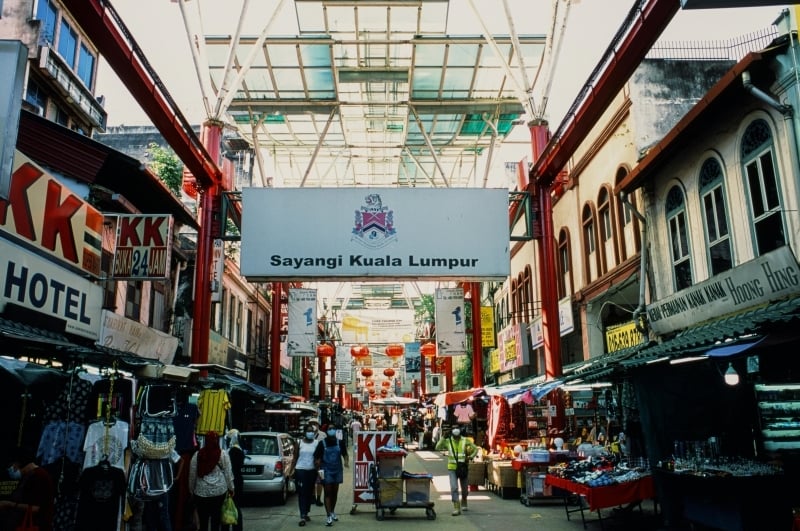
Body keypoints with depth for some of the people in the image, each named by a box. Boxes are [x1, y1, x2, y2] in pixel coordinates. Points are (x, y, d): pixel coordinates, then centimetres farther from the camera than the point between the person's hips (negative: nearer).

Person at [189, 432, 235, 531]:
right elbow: (228, 473, -1)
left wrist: (192, 489, 15)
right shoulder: (223, 454, -4)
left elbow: (192, 475, 2)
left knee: (203, 520, 7)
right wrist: (231, 488, 10)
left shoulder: (197, 455, -3)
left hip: (201, 491, 0)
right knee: (216, 519, 10)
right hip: (219, 491, 0)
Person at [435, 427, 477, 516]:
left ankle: (464, 503, 41)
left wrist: (470, 457, -13)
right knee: (454, 488, -14)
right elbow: (438, 447, -14)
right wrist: (443, 438, -19)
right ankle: (456, 508, -11)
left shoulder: (465, 441, -4)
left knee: (464, 488, 14)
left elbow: (475, 449, 2)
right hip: (452, 468, -1)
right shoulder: (448, 441, -4)